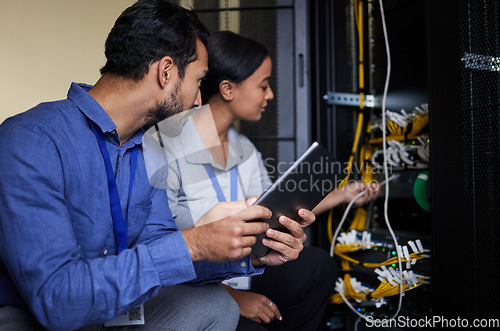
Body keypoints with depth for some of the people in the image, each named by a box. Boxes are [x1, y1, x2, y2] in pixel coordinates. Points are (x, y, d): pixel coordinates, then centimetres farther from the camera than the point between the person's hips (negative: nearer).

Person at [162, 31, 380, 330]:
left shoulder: (245, 150, 8)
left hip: (236, 277, 8)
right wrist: (233, 297, -19)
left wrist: (342, 195, 13)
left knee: (316, 263, -8)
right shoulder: (169, 152, -19)